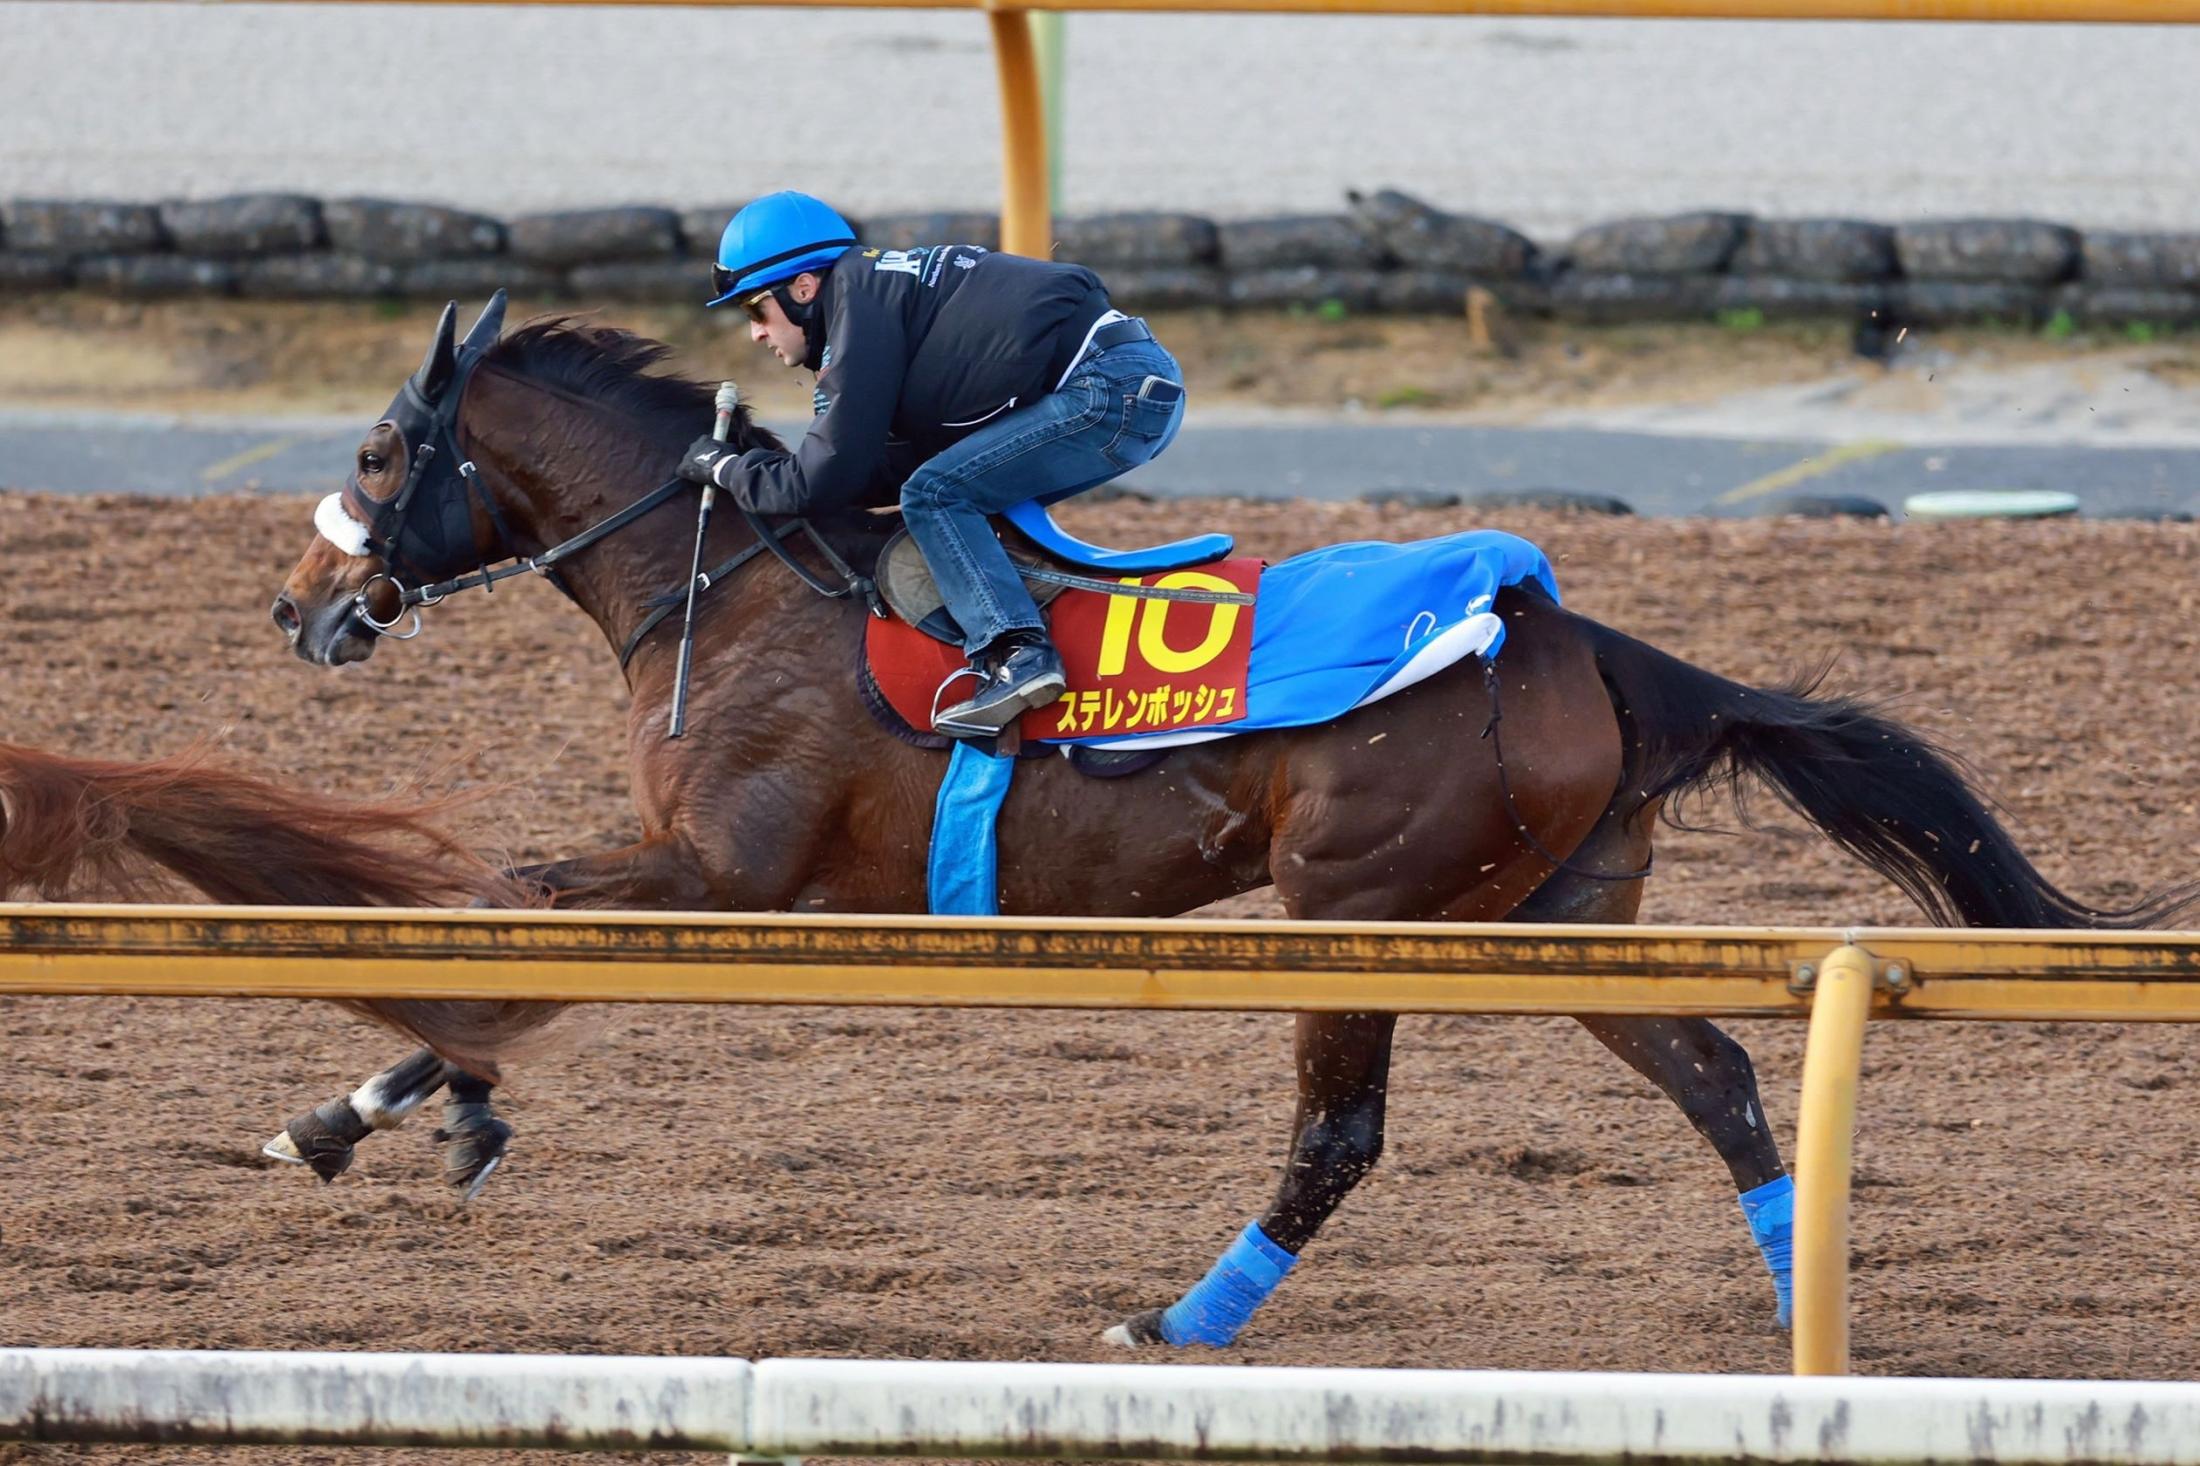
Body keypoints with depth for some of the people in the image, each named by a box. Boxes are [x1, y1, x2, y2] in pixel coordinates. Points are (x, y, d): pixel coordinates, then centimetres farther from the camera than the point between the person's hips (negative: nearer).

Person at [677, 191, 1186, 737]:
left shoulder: (858, 303, -8)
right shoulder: (883, 288, 22)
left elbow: (824, 483, -9)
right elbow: (903, 464, 24)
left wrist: (722, 467, 8)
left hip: (1115, 390, -10)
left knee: (935, 498, -11)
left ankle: (1016, 656, -22)